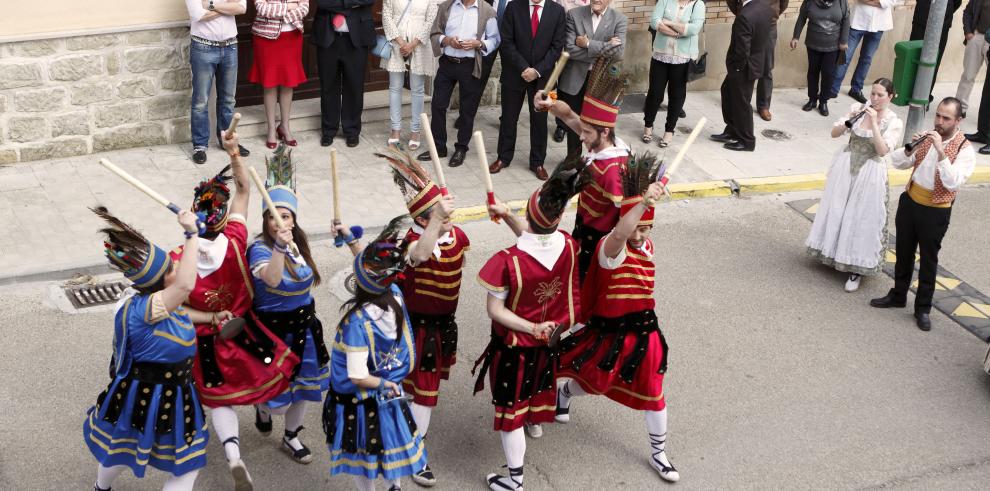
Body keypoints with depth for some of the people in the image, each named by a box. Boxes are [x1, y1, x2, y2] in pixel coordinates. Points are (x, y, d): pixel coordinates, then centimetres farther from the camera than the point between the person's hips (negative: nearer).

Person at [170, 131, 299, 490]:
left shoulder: (179, 261, -25)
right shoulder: (235, 242, -23)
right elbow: (243, 189, -13)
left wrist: (210, 319, -14)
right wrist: (233, 153, -21)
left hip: (207, 337, 0)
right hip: (242, 328, 0)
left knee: (218, 399, 13)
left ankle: (233, 455, -1)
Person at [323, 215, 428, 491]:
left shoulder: (356, 322, -34)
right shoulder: (395, 295, -18)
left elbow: (358, 377, -30)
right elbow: (370, 262, 4)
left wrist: (382, 383, -13)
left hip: (358, 402, -6)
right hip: (388, 396, 6)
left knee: (363, 454, 18)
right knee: (389, 442, 28)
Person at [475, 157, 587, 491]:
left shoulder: (507, 262, -34)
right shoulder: (569, 247, -20)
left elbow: (495, 310, -26)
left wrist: (531, 328, -22)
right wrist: (507, 217, 1)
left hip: (515, 345, -5)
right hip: (552, 338, 5)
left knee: (510, 407, 13)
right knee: (540, 379, 35)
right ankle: (536, 423, 66)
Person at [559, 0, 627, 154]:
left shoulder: (619, 19, -5)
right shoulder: (574, 14, -6)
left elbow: (618, 51, -17)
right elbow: (570, 49, -15)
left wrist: (588, 43, -20)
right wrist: (604, 49, -18)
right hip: (575, 79, 1)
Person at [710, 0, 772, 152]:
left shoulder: (745, 16, -33)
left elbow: (742, 51, -29)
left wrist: (735, 67, -11)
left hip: (744, 67, -9)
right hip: (756, 61, 9)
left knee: (741, 104, 8)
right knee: (728, 92, 24)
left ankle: (747, 141, 24)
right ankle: (732, 132, 34)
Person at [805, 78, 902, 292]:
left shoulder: (894, 122, -9)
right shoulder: (858, 109, -2)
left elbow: (882, 150, -20)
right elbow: (834, 133, -2)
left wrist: (874, 123, -24)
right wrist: (849, 120, -20)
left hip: (869, 174, -3)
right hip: (845, 167, 3)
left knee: (862, 219, 1)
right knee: (837, 210, 14)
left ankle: (856, 269, 9)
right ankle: (833, 251, 34)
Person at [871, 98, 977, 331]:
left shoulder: (964, 150, -16)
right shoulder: (926, 137, -1)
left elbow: (953, 182, -30)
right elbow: (897, 162, -3)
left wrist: (941, 151, -36)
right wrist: (910, 147, -23)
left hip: (935, 213, -4)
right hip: (909, 202, 4)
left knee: (929, 260, 8)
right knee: (903, 253, 18)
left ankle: (923, 308, 22)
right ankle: (898, 296, 36)